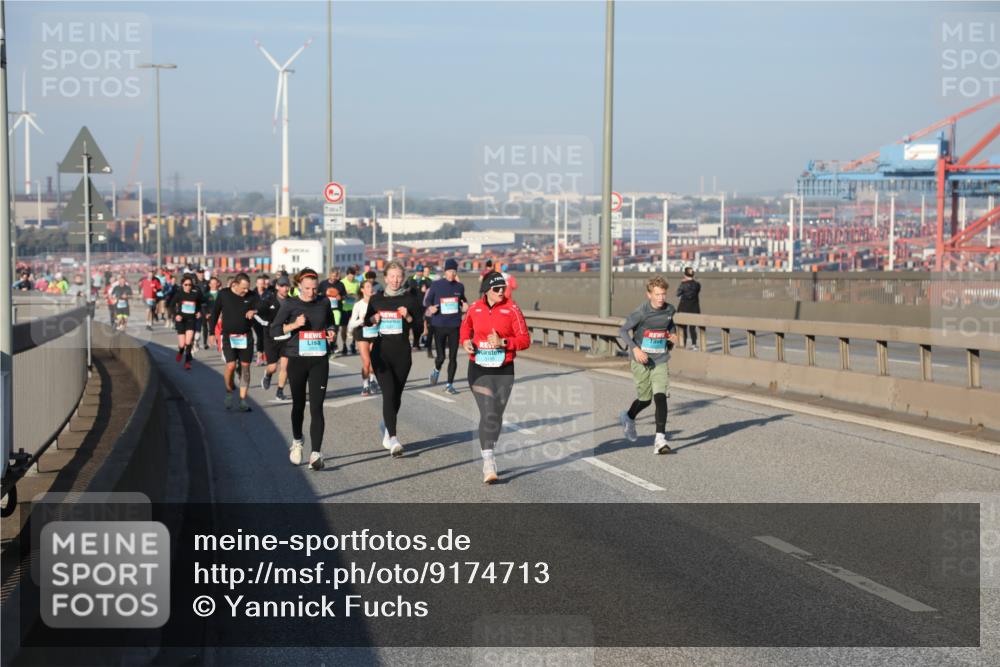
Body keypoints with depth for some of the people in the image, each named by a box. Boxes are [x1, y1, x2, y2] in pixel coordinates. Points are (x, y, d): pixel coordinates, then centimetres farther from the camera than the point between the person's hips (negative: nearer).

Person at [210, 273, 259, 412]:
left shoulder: (251, 296, -2)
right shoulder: (224, 294, -3)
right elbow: (215, 313, 7)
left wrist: (254, 311, -28)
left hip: (246, 336, 2)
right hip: (228, 336, -2)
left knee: (245, 367, 1)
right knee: (231, 365, -14)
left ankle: (243, 401, 8)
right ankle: (229, 392, 13)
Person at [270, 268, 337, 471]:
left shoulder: (324, 302, 5)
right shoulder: (289, 304, -3)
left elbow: (331, 323, 22)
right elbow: (274, 330, -4)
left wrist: (332, 332, 0)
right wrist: (294, 325, -18)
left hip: (319, 360, 1)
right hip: (297, 360, -1)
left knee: (316, 407, -8)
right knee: (299, 404, 12)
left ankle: (316, 453, -10)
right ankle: (297, 442, 37)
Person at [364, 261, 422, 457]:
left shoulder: (409, 299, 2)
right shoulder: (376, 299, 4)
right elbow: (366, 321, 15)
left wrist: (408, 316, -18)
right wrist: (373, 319, -6)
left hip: (402, 352, 1)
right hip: (381, 351, -1)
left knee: (397, 395, 11)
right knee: (389, 393, -14)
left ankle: (386, 425, 39)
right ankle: (393, 439, -20)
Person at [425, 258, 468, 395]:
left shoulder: (459, 286, 6)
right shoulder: (436, 285, -3)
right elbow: (427, 300, 5)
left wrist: (464, 307, 0)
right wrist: (430, 308, -16)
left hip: (455, 326, 2)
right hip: (439, 326, -2)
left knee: (453, 357, 0)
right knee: (441, 356, -2)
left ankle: (450, 384, 12)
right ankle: (437, 370, 33)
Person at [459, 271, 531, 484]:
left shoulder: (512, 309, -6)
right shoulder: (475, 308, 1)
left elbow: (525, 340, -7)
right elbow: (465, 326, 23)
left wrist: (503, 342, -21)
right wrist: (465, 341, 2)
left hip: (504, 370, 0)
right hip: (479, 369, 0)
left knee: (497, 414, 12)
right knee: (488, 413, -14)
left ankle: (489, 451, 35)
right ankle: (488, 463, -16)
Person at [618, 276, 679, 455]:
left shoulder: (670, 310, 1)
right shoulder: (641, 312, -15)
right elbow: (623, 331, -12)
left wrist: (672, 336, 4)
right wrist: (635, 348, -24)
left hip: (660, 361, 3)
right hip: (641, 361, -3)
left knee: (660, 396, -13)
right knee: (645, 399, 9)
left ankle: (660, 440, -13)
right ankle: (629, 417, 45)